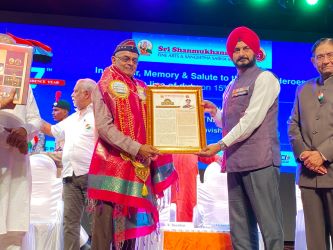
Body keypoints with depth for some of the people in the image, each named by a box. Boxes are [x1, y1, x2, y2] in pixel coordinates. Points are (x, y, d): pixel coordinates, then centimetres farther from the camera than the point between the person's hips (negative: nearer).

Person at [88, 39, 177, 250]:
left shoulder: (142, 89, 16)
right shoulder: (105, 86, 0)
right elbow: (104, 126, -13)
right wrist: (136, 148, -19)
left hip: (139, 164, 5)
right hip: (112, 161, -5)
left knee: (131, 218, 8)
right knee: (106, 216, -5)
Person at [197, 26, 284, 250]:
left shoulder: (264, 78, -2)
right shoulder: (231, 86, 20)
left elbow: (251, 120, -13)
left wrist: (220, 145, -14)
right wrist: (215, 112, 6)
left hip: (260, 160, -7)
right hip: (235, 162, 7)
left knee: (269, 223, -5)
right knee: (240, 227, 9)